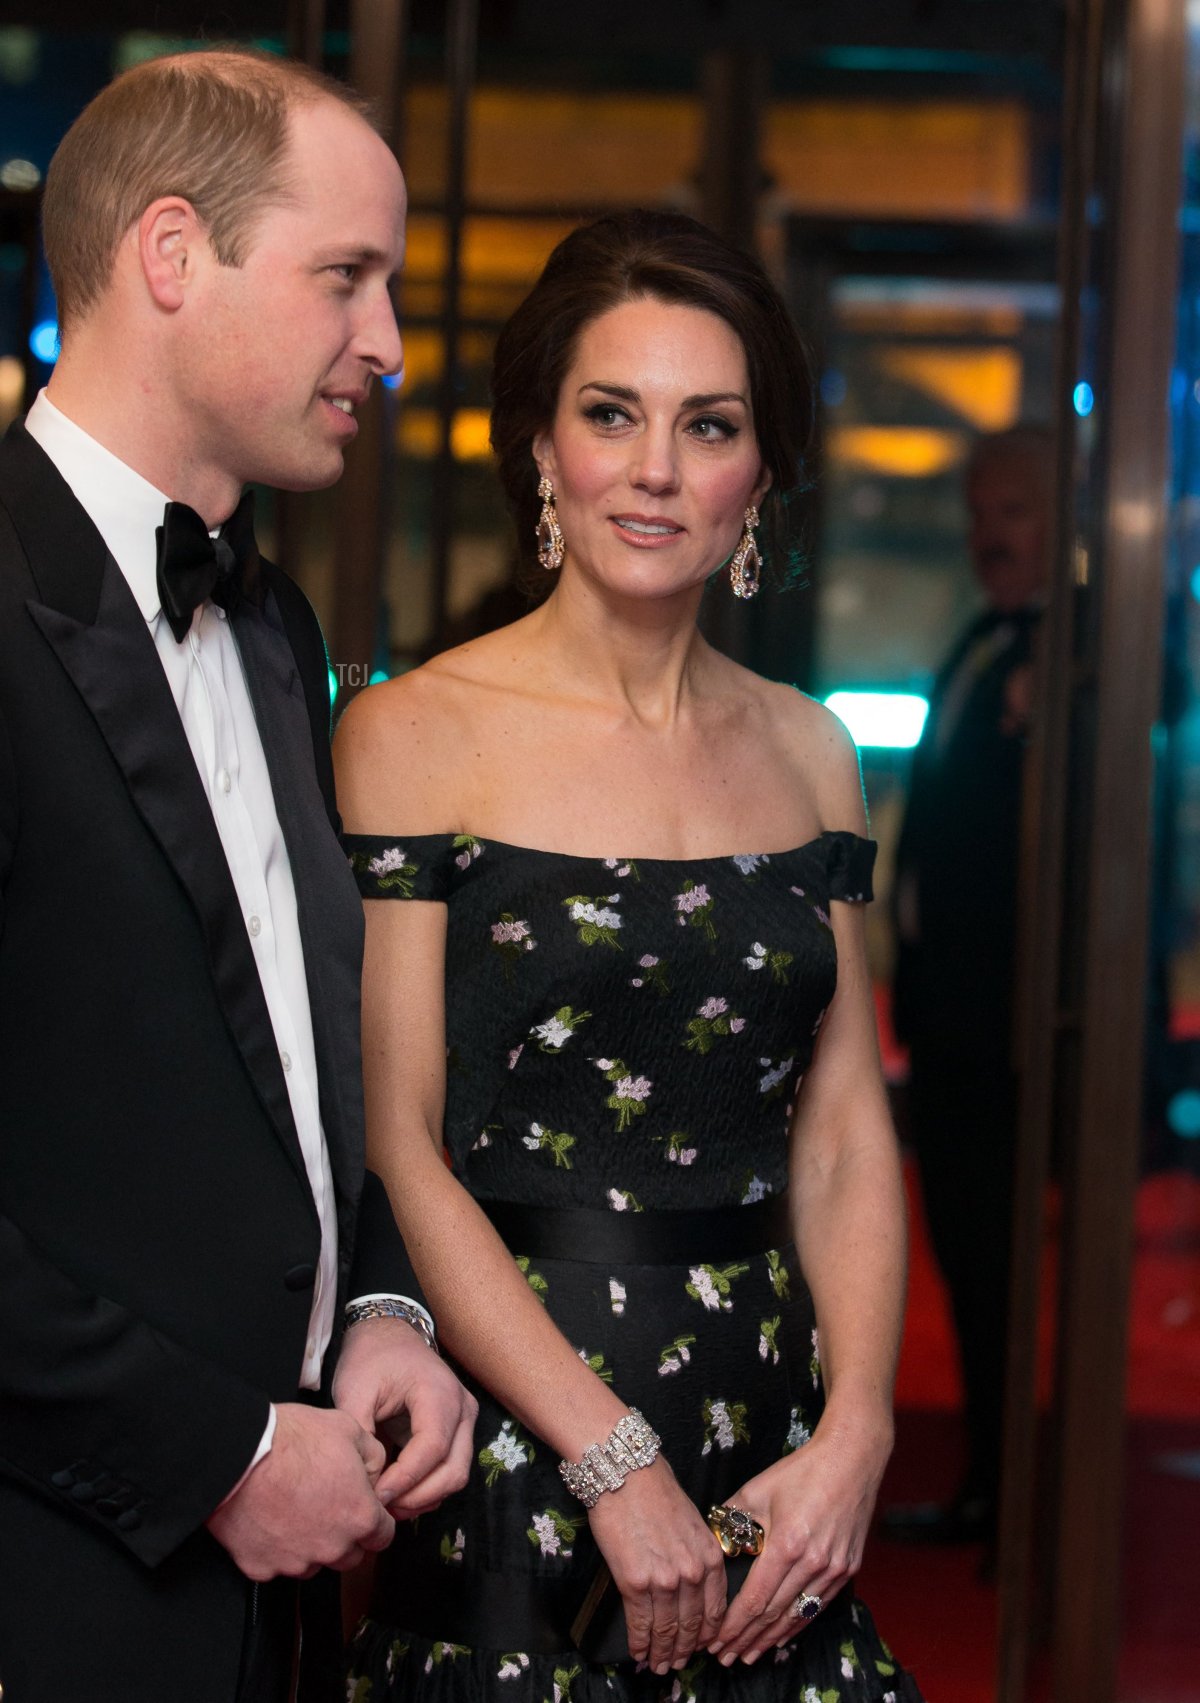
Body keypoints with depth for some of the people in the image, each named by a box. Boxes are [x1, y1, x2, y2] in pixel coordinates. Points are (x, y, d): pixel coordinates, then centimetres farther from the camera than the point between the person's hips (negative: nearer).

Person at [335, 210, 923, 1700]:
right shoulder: (412, 737, -6)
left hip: (775, 1449, 4)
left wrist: (853, 1436, -6)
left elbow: (843, 1132, 8)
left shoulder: (805, 751, 8)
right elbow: (394, 1147, -11)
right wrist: (616, 1461, -15)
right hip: (508, 1453, -4)